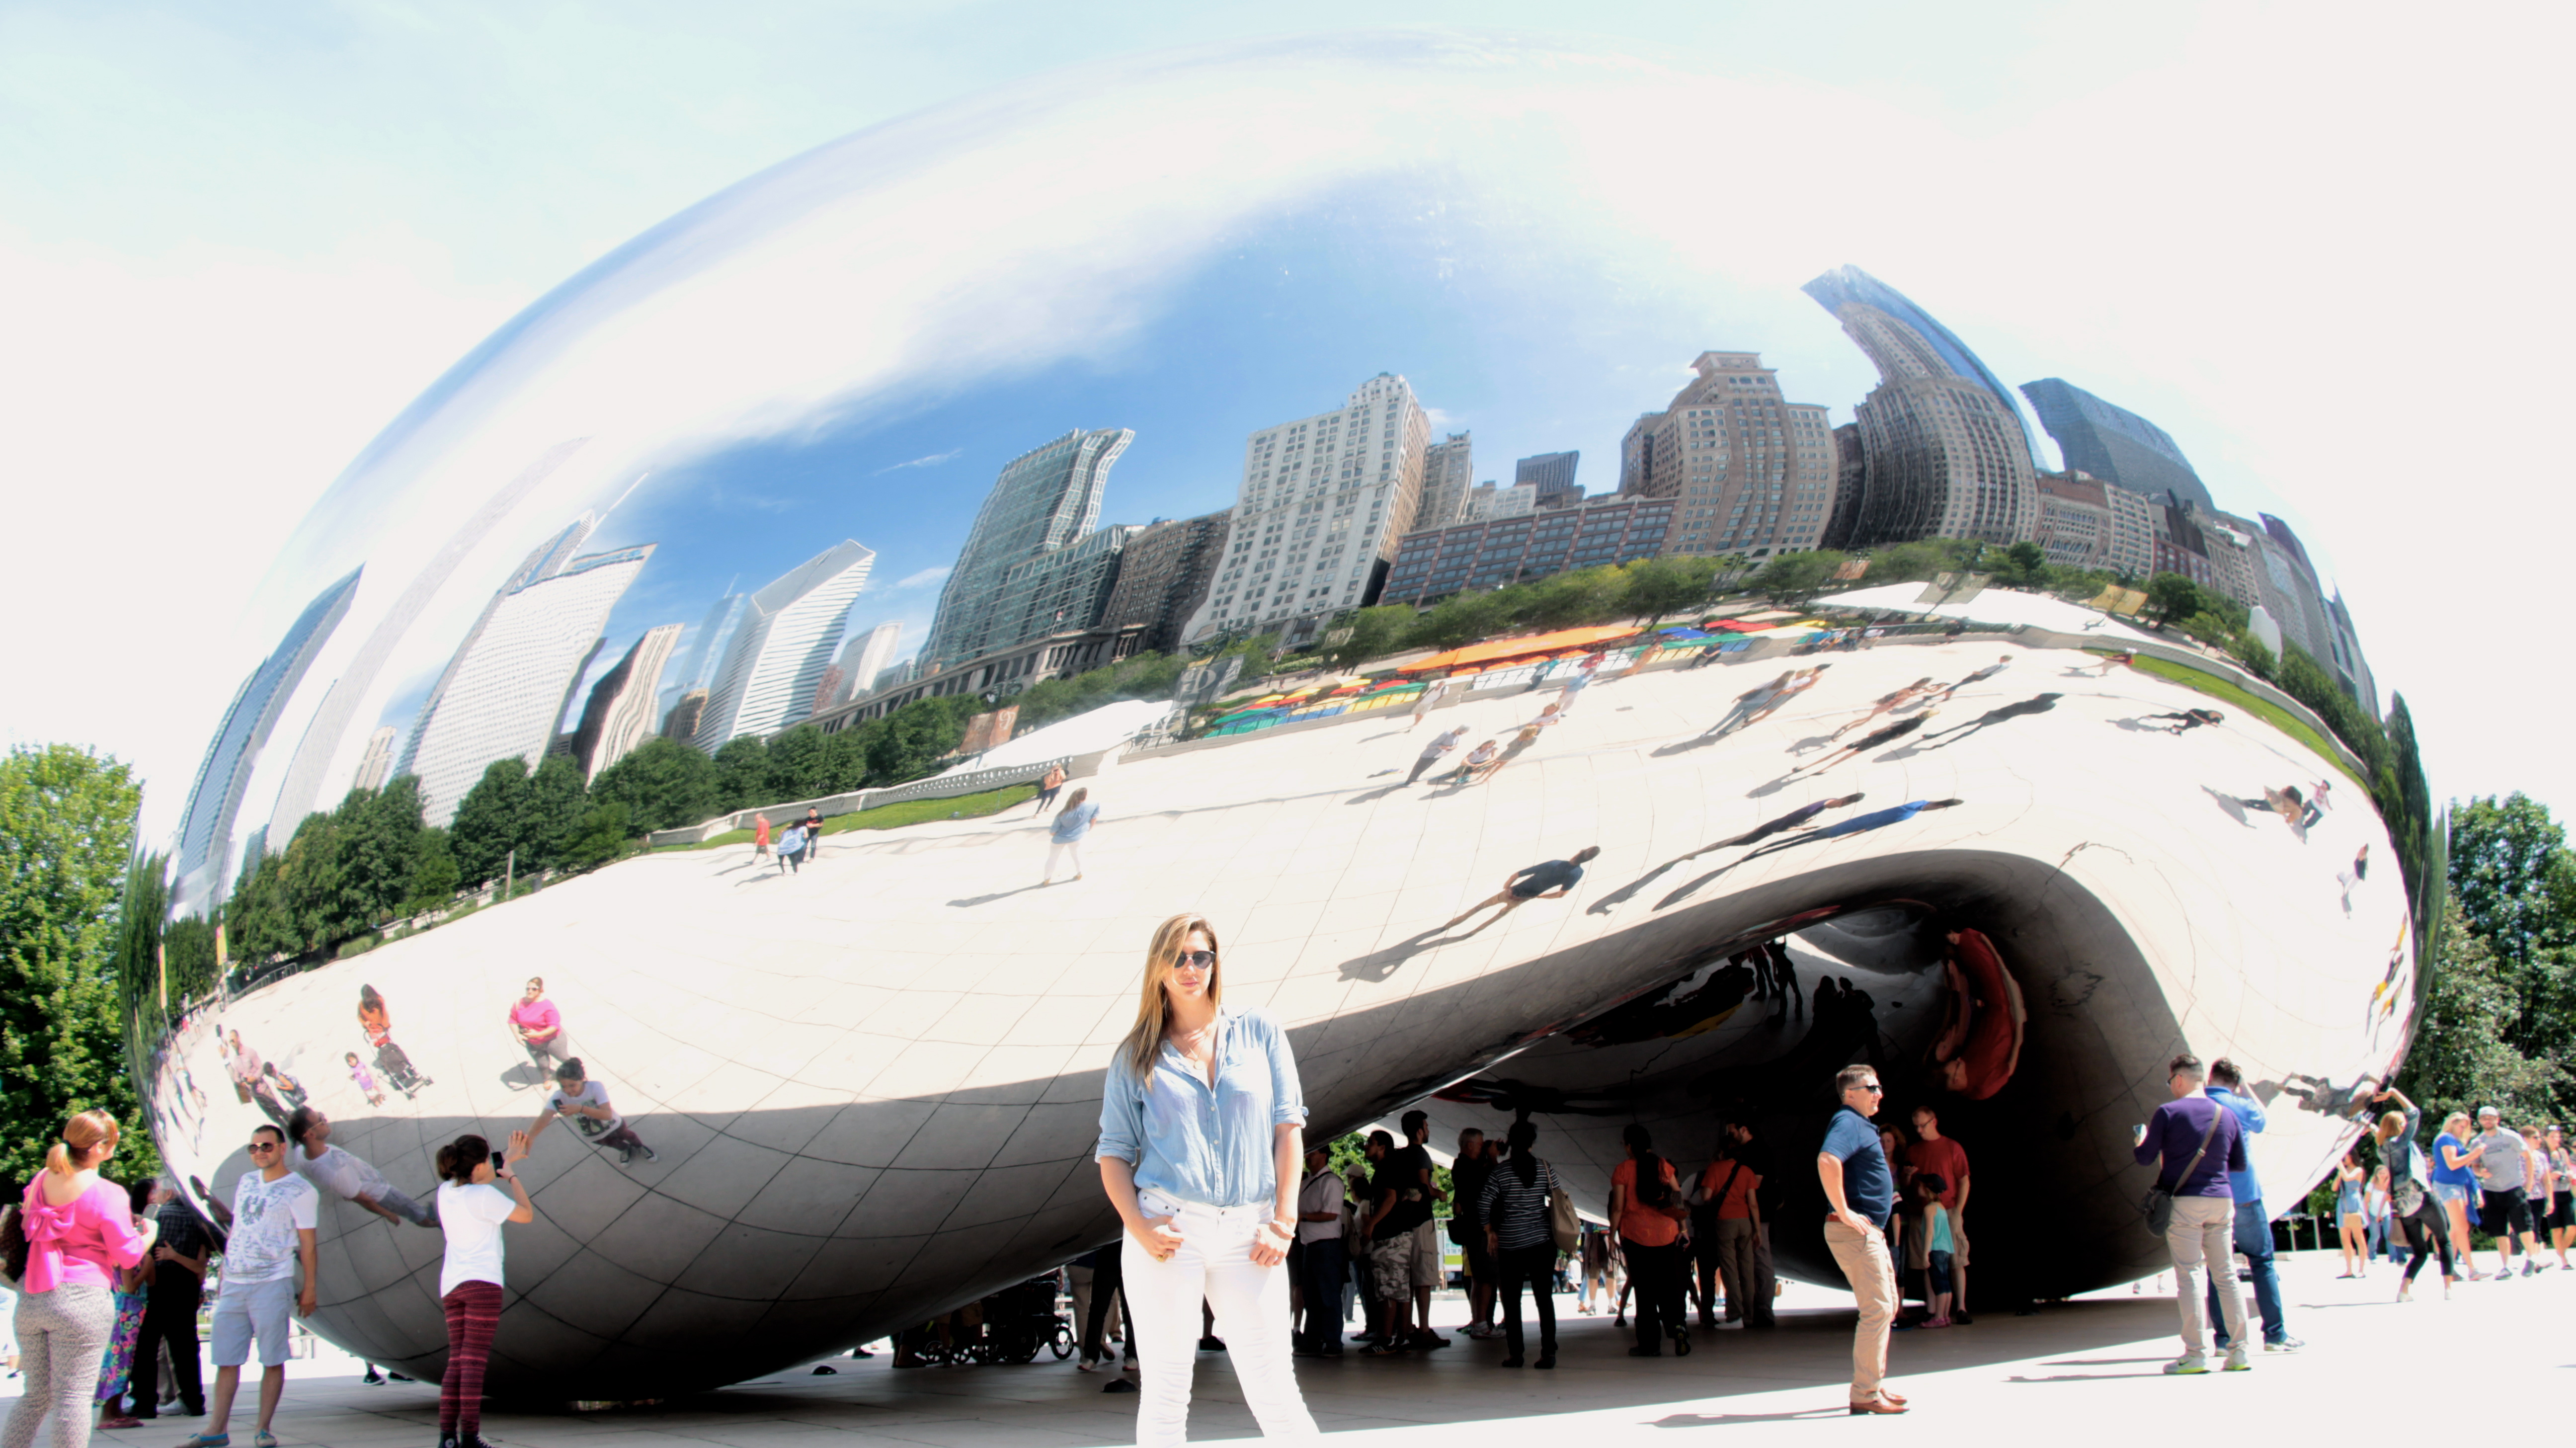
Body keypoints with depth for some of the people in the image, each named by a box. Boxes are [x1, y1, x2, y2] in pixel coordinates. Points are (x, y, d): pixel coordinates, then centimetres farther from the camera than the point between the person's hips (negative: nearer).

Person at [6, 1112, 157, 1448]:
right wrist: (149, 1234, 13)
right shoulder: (108, 1195, -13)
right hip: (82, 1298, -7)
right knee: (74, 1396, -1)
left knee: (36, 1394, 18)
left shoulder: (41, 1181, 8)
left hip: (30, 1298, 7)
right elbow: (128, 1256, -7)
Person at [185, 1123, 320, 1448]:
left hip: (272, 1286, -5)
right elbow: (235, 1231, 20)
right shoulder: (246, 1182, 15)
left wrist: (309, 1288, -7)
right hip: (233, 1284, 6)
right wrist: (223, 1275, 16)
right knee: (226, 1360, 6)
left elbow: (307, 1242, -3)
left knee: (272, 1360, -2)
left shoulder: (300, 1191, -2)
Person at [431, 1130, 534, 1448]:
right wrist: (512, 1175, 7)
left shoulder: (446, 1191, 11)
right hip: (481, 1283, -7)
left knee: (456, 1362, 7)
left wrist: (506, 1160, 32)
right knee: (473, 1362, -8)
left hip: (451, 1286, 7)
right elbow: (526, 1215, -1)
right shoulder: (484, 1196, -9)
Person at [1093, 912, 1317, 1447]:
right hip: (1169, 1232, 0)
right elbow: (1114, 1153, 6)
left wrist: (1283, 1222, -2)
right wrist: (1138, 1227, -10)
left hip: (1248, 1233, 0)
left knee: (1274, 1393, 0)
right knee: (1165, 1390, 2)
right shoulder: (1137, 1056, 9)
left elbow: (1288, 1127, 7)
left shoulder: (1259, 1032, 11)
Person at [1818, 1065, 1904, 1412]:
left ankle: (1874, 1383, 24)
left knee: (1887, 1306, 17)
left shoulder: (1861, 1124, 19)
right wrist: (1844, 1212, -28)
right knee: (1877, 1309, -10)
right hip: (1854, 1230, -11)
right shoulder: (1848, 1122, -14)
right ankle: (1865, 1394, -7)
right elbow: (1827, 1161, -33)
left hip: (1869, 1230, 11)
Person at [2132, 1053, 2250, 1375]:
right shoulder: (2227, 1115, 8)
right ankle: (2240, 1351, 9)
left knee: (2189, 1275, -3)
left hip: (2184, 1201, -4)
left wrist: (2142, 1140, 17)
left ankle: (2196, 1354, -5)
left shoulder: (2168, 1113, -6)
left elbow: (2145, 1158, -5)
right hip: (2221, 1200, 4)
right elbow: (2240, 1164, 14)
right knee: (2226, 1275, 9)